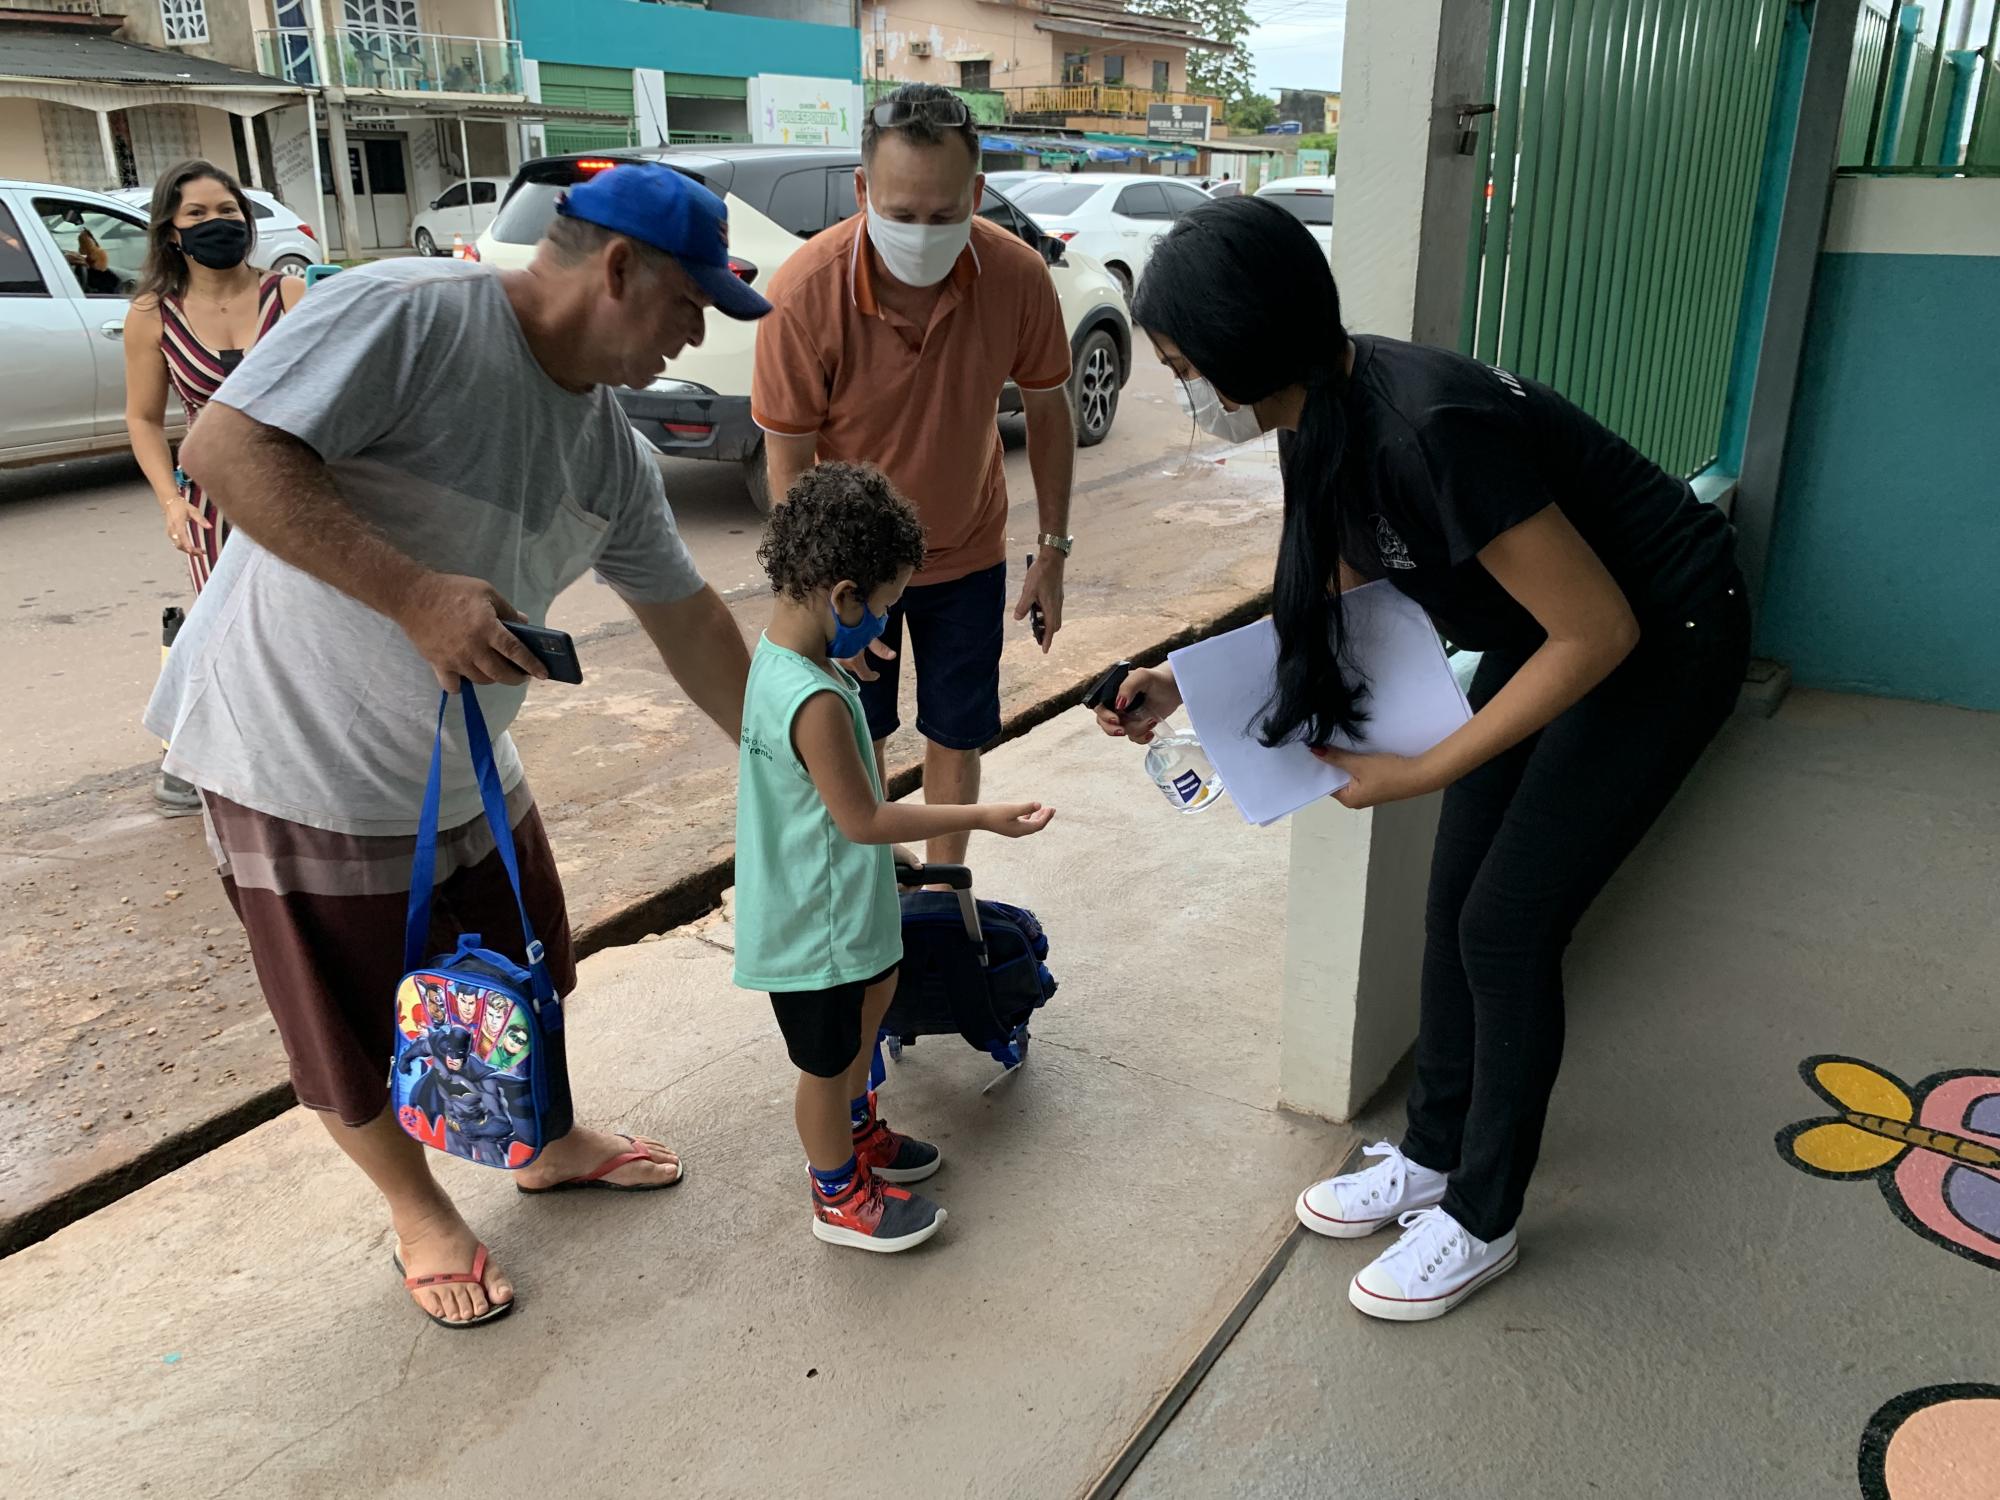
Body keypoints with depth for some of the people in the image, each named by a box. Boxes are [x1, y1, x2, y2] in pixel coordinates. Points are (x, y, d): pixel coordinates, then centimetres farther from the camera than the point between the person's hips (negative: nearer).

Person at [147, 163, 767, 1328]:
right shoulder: (404, 314, -22)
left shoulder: (613, 454, 1)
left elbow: (684, 615, 9)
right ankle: (420, 1212, 36)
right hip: (302, 760, -7)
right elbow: (228, 447, -29)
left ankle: (547, 1141, 48)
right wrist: (416, 595, -35)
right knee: (355, 1035, 11)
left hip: (468, 763, 7)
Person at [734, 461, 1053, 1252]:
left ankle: (855, 1131, 51)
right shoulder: (816, 702, -33)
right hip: (817, 923, -10)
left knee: (872, 997, 29)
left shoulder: (777, 654, -3)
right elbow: (864, 820, -26)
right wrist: (985, 817, -20)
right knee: (828, 1060, 11)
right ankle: (840, 1197, 34)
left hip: (830, 904, 10)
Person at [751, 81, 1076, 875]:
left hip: (968, 554, 2)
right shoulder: (805, 291, -28)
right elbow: (788, 466, -18)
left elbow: (1047, 409, -4)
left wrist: (1053, 547, -2)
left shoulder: (1017, 276, -21)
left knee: (957, 736, 12)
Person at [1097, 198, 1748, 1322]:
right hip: (1544, 632, 8)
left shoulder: (1429, 428, -35)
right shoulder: (1331, 410, -8)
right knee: (1458, 901, 10)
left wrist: (1424, 773, -23)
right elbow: (1340, 594, 7)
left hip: (1663, 643, -8)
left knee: (1509, 927, -3)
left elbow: (1598, 632, -29)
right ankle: (1434, 1159, 30)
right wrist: (1190, 688, -1)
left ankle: (1481, 1222, 17)